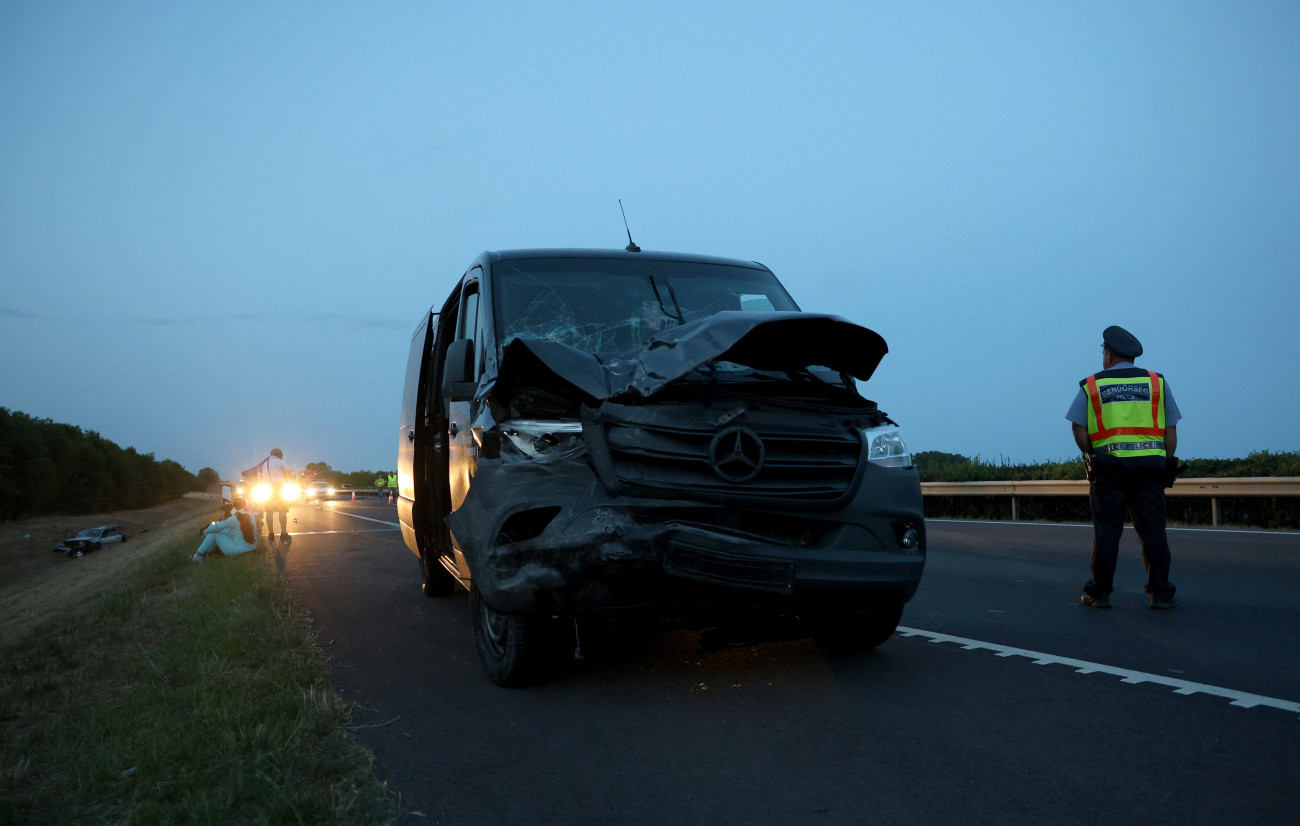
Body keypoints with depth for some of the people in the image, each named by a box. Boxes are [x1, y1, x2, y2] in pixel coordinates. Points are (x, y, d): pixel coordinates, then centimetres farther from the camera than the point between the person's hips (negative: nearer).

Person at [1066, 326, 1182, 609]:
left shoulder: (1091, 385, 3)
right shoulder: (1157, 382, 8)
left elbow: (1078, 428, -2)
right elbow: (1171, 431, 5)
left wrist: (1091, 455, 12)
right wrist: (1165, 466, 10)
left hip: (1109, 467, -1)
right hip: (1150, 466, 1)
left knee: (1107, 530, 2)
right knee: (1153, 530, 4)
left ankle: (1099, 593, 5)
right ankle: (1160, 593, 3)